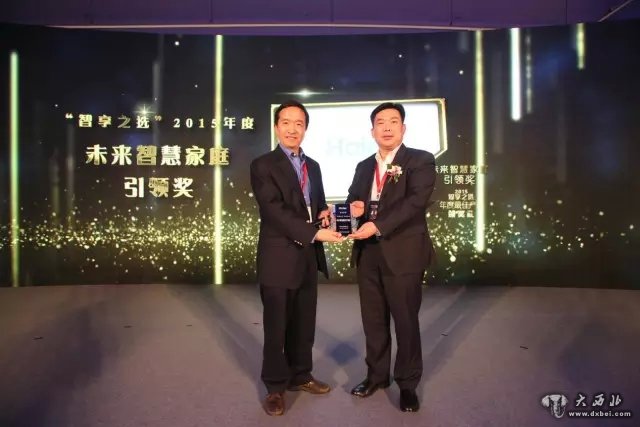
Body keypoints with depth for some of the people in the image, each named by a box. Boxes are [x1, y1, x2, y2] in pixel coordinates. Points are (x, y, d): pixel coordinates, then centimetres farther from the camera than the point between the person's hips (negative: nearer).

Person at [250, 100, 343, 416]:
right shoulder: (263, 165, -8)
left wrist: (325, 213, -1)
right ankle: (275, 387, 23)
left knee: (304, 324, 16)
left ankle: (300, 376, 34)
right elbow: (275, 211, -19)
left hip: (308, 257, 6)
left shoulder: (313, 166, 14)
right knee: (276, 326, 6)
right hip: (279, 257, -6)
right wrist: (315, 233, -25)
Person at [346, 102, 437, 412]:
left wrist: (377, 225, -24)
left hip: (402, 253, -5)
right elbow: (353, 199, 21)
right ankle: (376, 375, 32)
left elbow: (416, 201, -17)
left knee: (406, 321, 6)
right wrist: (354, 207, -4)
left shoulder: (420, 160, -4)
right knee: (373, 320, 14)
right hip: (368, 254, 5)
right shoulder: (364, 166, 15)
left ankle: (407, 383, 24)